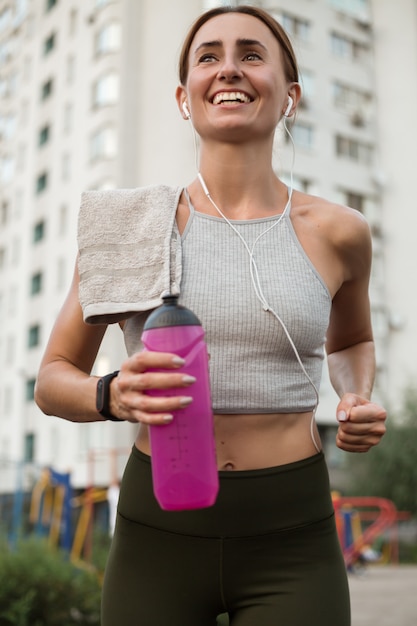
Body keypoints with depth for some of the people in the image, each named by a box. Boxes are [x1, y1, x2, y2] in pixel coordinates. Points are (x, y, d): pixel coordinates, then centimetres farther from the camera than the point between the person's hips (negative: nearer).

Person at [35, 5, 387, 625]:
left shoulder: (337, 232, -1)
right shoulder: (129, 225, -4)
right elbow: (53, 380, 2)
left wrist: (359, 404, -1)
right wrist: (114, 395, -20)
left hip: (290, 545, 1)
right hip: (157, 533, 0)